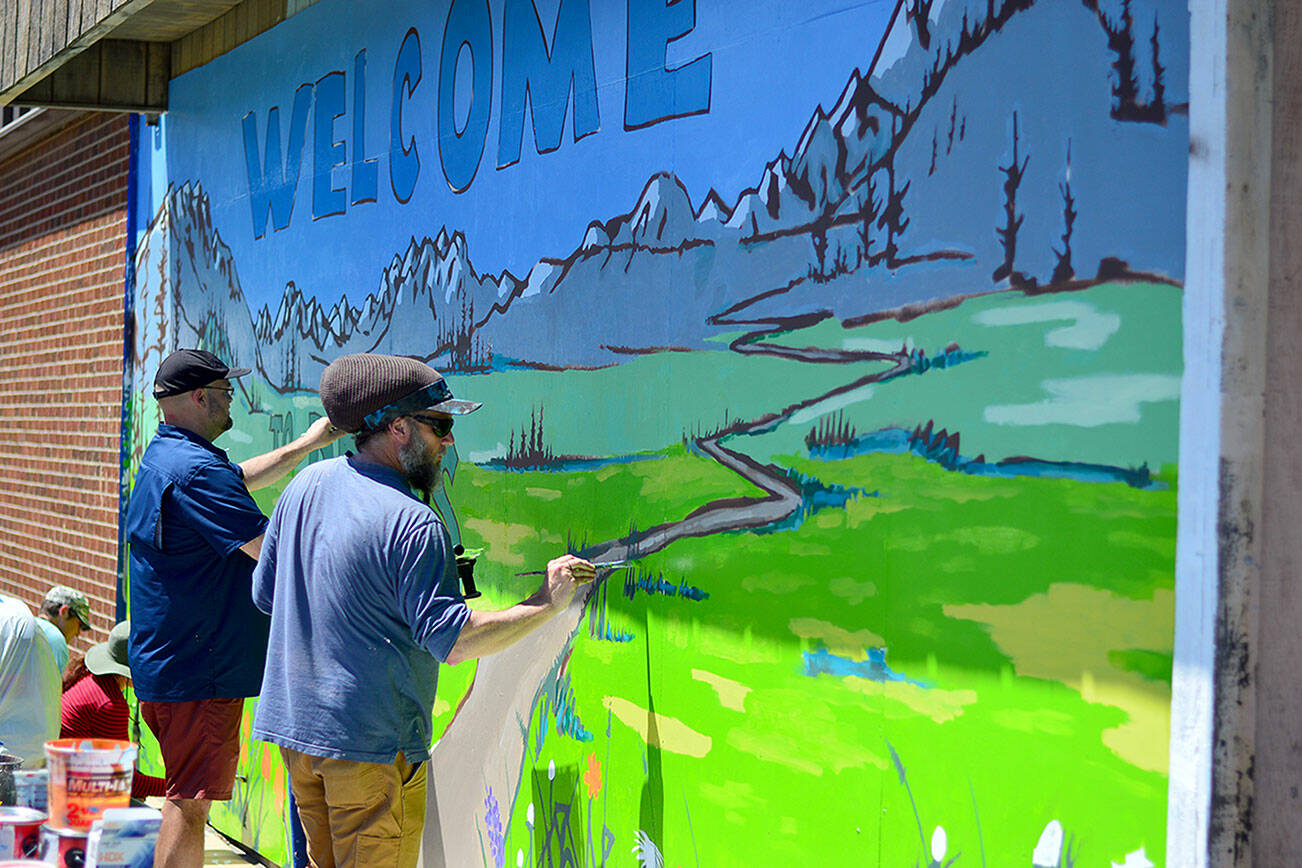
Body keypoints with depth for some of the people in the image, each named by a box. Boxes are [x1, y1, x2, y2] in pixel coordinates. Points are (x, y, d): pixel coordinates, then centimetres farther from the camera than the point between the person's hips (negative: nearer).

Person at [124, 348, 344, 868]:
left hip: (167, 663, 11)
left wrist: (306, 445, 27)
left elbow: (240, 478, 29)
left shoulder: (163, 454, 13)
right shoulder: (195, 470, -21)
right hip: (197, 669, -11)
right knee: (190, 802, -7)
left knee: (188, 798, 18)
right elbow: (268, 545, -25)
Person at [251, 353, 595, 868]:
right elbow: (451, 642, -21)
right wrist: (546, 604, -14)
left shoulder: (306, 485, 5)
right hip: (372, 741, -8)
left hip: (292, 724, 8)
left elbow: (265, 593, 14)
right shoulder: (412, 525, -19)